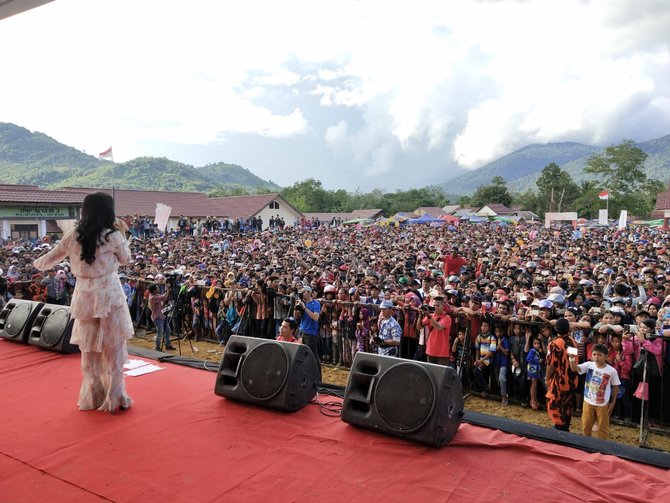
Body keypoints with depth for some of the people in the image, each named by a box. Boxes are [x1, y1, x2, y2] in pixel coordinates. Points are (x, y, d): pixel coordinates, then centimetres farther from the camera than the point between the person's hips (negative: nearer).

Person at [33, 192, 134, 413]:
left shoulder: (72, 236, -1)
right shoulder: (112, 236, -11)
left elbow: (49, 260, 11)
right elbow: (125, 260, 5)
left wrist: (38, 264, 33)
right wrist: (123, 234, 13)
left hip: (84, 297, 4)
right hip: (109, 295, -4)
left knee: (89, 348, 15)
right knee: (113, 348, 7)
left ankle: (92, 397, 26)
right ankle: (114, 398, 13)